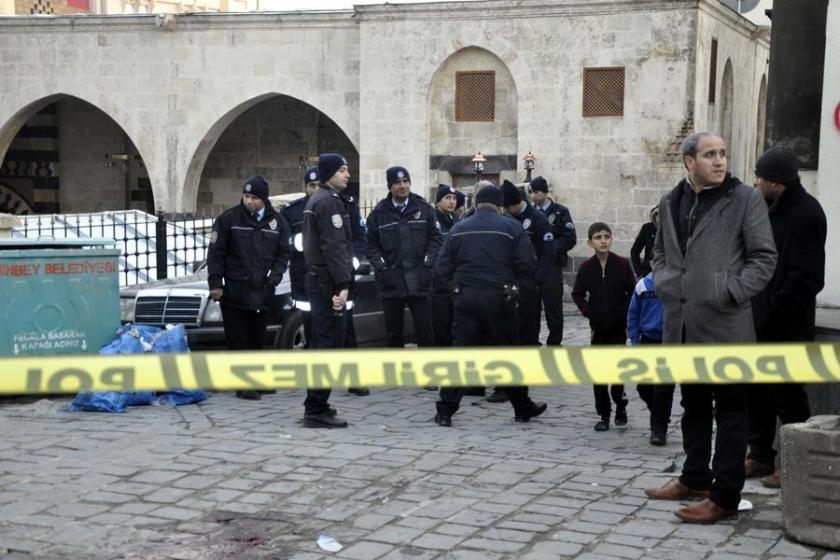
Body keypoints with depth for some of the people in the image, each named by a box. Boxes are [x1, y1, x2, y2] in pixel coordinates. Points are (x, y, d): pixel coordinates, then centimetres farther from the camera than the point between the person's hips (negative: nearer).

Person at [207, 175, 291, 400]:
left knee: (257, 340, 10)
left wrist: (274, 276, -5)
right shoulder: (229, 218, -1)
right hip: (234, 292, -3)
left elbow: (283, 254, 11)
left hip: (262, 293, 3)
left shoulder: (278, 222, 7)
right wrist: (215, 283, -6)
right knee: (237, 340, -3)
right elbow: (216, 253, 0)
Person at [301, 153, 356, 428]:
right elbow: (334, 247, -20)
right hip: (329, 282, -11)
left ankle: (316, 406, 21)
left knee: (321, 343, 15)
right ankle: (317, 410, -8)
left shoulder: (316, 199, 19)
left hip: (317, 279, 11)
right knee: (329, 344, -9)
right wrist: (342, 285, -23)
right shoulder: (330, 201, -13)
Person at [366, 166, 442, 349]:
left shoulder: (424, 209, 5)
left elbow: (435, 238, 4)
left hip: (420, 280, 0)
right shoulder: (379, 213, 4)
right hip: (391, 281, 1)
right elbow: (372, 244, 5)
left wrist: (427, 263, -6)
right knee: (393, 330, 8)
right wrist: (381, 266, -7)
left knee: (425, 327, 2)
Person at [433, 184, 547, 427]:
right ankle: (523, 408, 22)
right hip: (499, 298, -2)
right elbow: (528, 265, -6)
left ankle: (445, 410, 2)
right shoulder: (511, 228, -2)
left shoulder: (458, 230, 5)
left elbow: (442, 269, 3)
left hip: (466, 298, 2)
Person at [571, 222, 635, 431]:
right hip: (598, 327, 2)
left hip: (618, 327, -2)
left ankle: (620, 405, 24)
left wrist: (625, 314, -8)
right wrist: (589, 313, -4)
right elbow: (577, 294, 7)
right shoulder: (586, 267, -3)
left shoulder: (622, 264, -7)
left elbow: (633, 292, -1)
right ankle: (604, 415, 11)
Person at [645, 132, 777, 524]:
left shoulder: (745, 199, -5)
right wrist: (663, 282, 7)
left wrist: (733, 292, -13)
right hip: (683, 325, 6)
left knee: (730, 411, 0)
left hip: (725, 326, -6)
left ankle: (724, 496, 4)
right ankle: (695, 478, 32)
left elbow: (764, 257, -5)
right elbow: (660, 252, 24)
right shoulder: (671, 202, 11)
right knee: (694, 405, 18)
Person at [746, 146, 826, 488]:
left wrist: (774, 312, -19)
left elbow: (805, 277, -21)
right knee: (755, 391, 14)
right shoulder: (770, 209, 13)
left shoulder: (806, 214, -15)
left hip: (786, 325, -9)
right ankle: (760, 456, 26)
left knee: (787, 396, -1)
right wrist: (755, 310, 9)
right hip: (760, 320, 9)